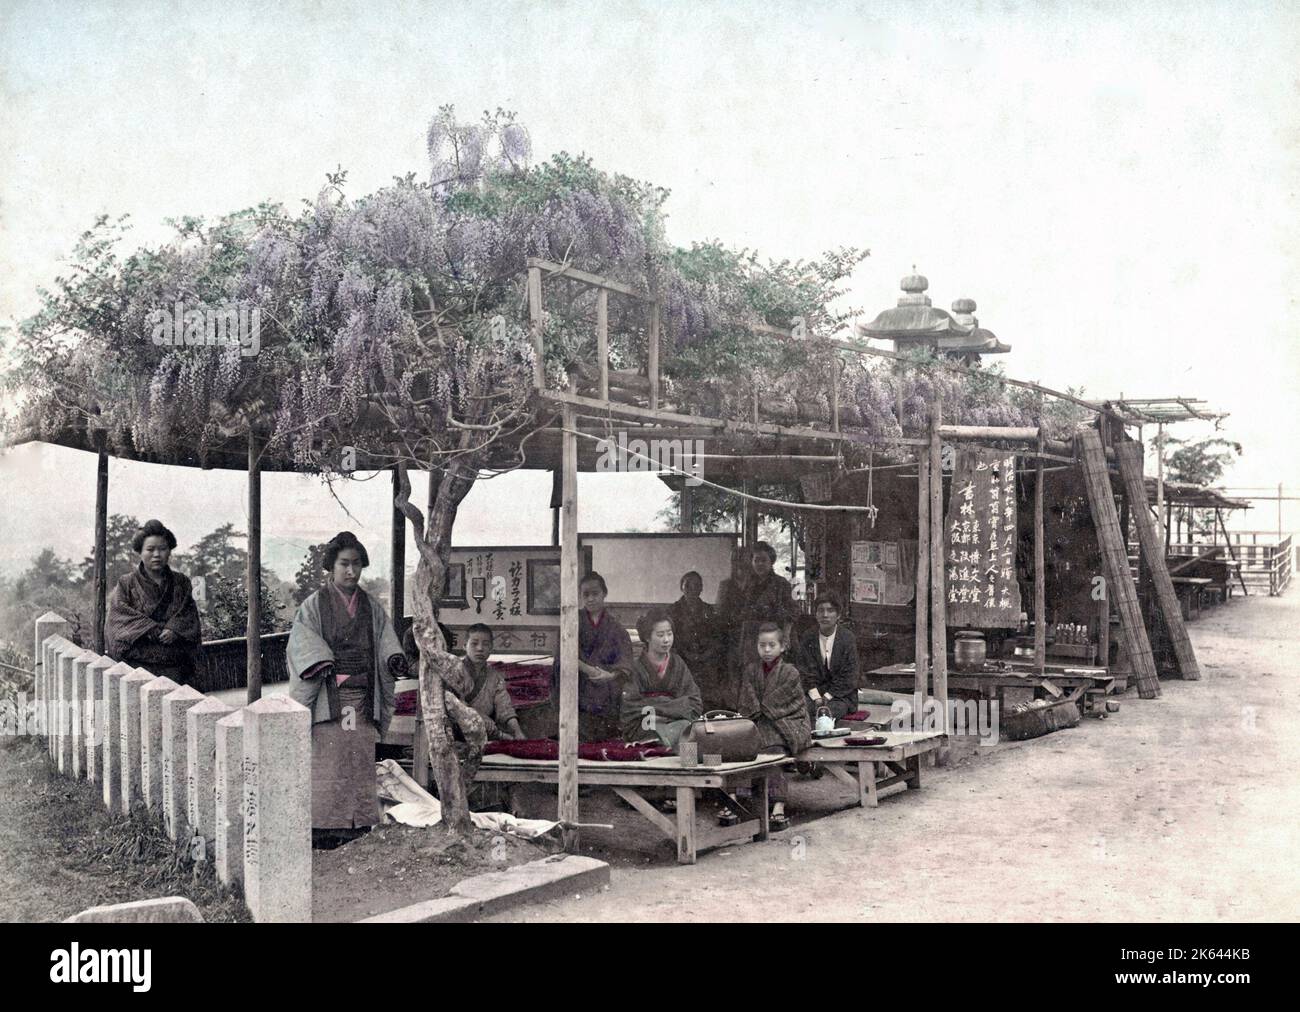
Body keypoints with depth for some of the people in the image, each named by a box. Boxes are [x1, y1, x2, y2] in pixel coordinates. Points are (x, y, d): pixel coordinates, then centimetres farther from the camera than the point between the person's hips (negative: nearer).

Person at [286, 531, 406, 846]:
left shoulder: (372, 607, 14)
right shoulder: (315, 605, 4)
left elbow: (385, 640, 9)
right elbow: (302, 640, -7)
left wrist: (395, 658, -13)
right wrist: (320, 662, -25)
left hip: (362, 693, 3)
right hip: (328, 695, -3)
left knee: (361, 759, 1)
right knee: (326, 758, -7)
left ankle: (359, 823, 4)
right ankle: (324, 825, -4)